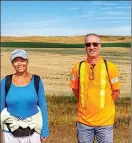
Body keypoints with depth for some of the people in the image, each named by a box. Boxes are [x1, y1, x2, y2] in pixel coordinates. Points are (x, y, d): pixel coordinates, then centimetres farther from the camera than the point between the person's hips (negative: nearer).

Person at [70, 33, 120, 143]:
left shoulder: (110, 67, -10)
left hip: (105, 121, -1)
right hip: (84, 121, 2)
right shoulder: (78, 67, -5)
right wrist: (87, 104, 9)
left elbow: (116, 93, 0)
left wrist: (103, 106, 7)